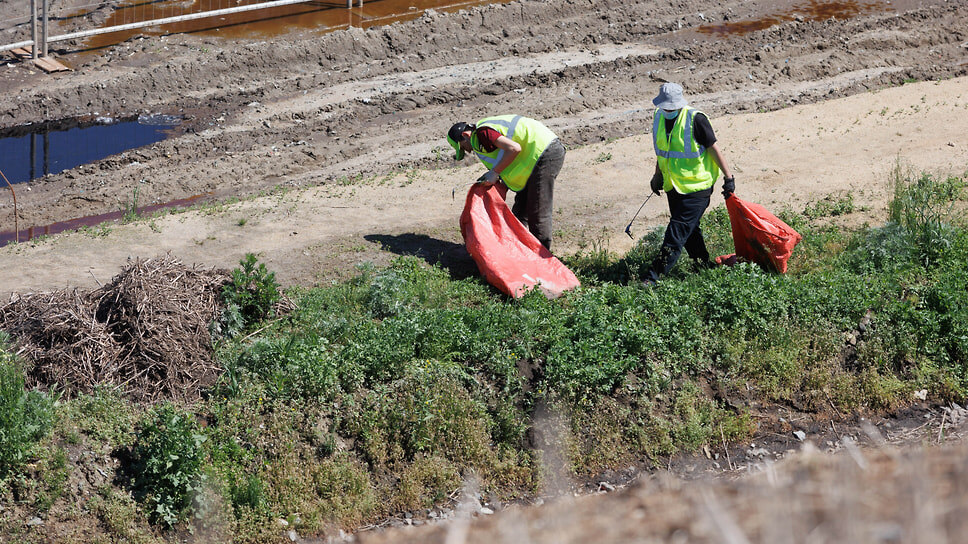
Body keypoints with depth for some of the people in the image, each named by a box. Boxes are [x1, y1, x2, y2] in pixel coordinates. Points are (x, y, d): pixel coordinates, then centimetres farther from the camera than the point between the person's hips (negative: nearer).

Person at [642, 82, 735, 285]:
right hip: (673, 186, 7)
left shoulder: (695, 120, -19)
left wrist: (728, 177, -9)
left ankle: (654, 277, -10)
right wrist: (658, 175, 25)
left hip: (696, 188, -7)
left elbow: (714, 149, -12)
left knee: (677, 233, -8)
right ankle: (705, 268, 31)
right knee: (689, 232, 16)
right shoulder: (659, 116, 2)